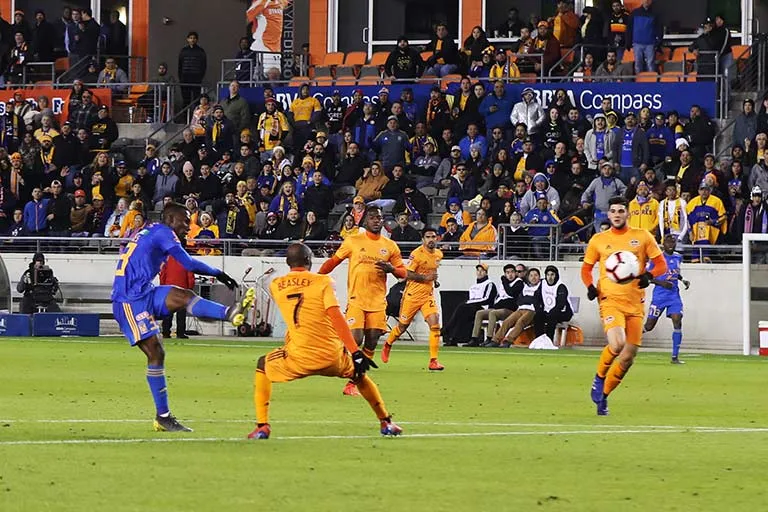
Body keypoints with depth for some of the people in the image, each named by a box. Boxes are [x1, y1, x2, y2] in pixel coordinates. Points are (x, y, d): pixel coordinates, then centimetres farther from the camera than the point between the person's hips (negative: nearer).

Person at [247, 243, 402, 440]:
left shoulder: (275, 286, 8)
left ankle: (262, 427, 13)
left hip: (300, 357, 0)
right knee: (360, 375, 30)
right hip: (332, 356, 0)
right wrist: (356, 353, -17)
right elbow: (336, 317, -13)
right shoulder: (323, 281, -1)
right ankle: (386, 423, 32)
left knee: (263, 365, 27)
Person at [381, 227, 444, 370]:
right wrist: (425, 278, -23)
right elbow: (407, 274, -17)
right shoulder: (417, 254, -14)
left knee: (435, 325, -14)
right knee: (402, 326, 10)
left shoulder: (439, 254, 8)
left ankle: (433, 361, -11)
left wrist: (434, 280, 11)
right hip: (413, 295, -4)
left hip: (428, 295, 4)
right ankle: (387, 345, 41)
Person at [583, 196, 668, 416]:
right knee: (617, 344, -28)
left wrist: (649, 276, -14)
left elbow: (661, 264, 7)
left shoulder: (642, 237, 6)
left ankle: (603, 396, 21)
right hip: (610, 300, -2)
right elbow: (586, 268, 16)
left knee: (628, 355, 3)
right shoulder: (598, 240, 6)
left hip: (635, 303, 2)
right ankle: (599, 377, 0)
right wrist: (590, 286, -4)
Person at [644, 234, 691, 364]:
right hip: (659, 296, -4)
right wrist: (662, 283, -20)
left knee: (677, 322, -12)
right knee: (649, 326, -2)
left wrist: (683, 280, 9)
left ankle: (675, 357, -8)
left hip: (674, 296, 4)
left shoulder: (678, 257, 9)